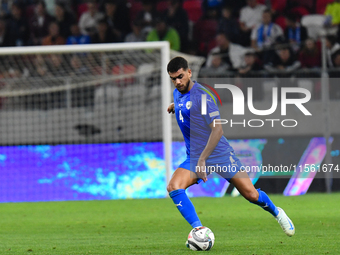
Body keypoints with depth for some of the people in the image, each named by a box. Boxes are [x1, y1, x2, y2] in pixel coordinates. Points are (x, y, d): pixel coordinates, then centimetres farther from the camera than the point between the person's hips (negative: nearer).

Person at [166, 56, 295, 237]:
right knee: (173, 187, -21)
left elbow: (217, 129, -24)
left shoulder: (200, 95, -18)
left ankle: (277, 213, 29)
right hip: (194, 157, 6)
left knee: (251, 195, -2)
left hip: (220, 155, -6)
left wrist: (202, 159, -28)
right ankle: (198, 229, -16)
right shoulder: (177, 93, 6)